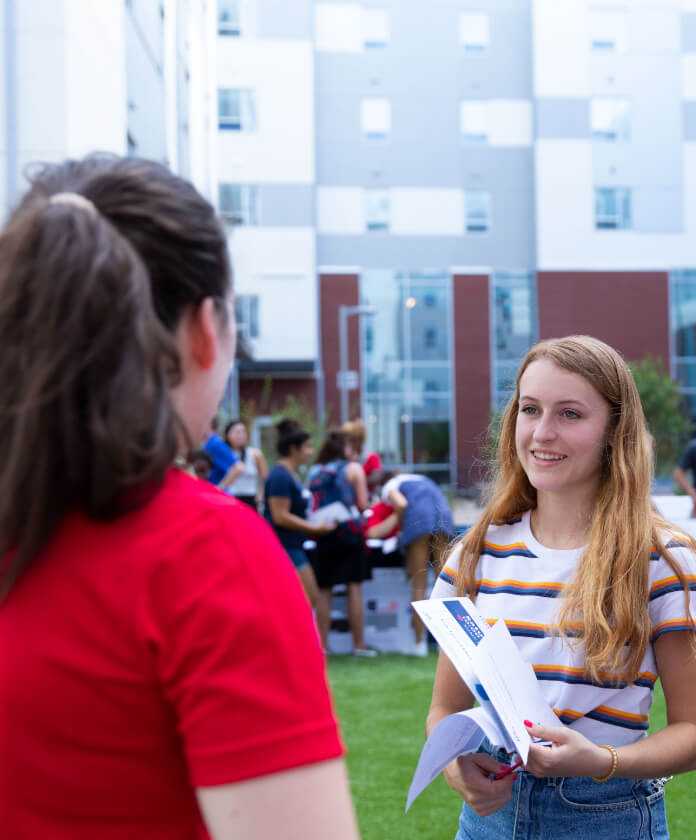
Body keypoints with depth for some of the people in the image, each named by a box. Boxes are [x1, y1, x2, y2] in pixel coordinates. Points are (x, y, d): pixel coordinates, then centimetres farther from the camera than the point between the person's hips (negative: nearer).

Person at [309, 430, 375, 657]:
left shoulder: (314, 472, 13)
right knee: (354, 588, 1)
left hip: (322, 534, 3)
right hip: (349, 530, -3)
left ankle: (322, 645, 6)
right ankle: (359, 645, 2)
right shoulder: (353, 468, 4)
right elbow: (362, 504, -1)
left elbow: (314, 504, 10)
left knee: (323, 591, 7)